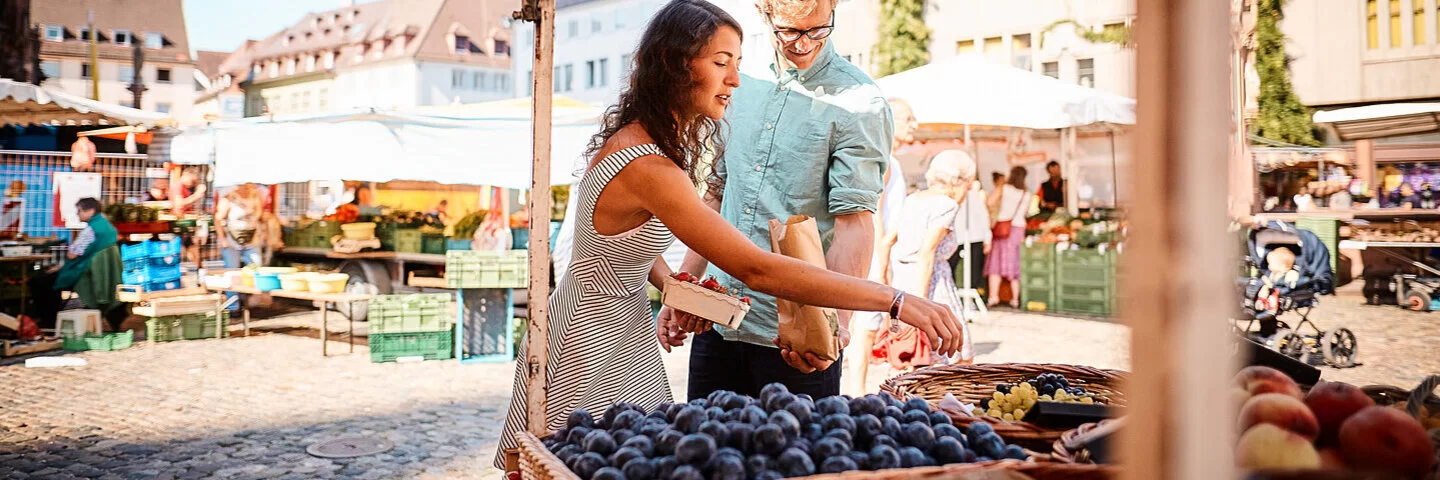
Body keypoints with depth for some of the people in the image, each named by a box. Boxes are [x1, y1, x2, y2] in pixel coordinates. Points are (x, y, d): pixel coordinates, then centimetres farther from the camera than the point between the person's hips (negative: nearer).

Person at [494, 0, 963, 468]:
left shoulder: (633, 136, 1)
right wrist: (897, 301, -33)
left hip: (624, 331, 9)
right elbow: (758, 271, -34)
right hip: (591, 343, -9)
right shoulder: (648, 169, -30)